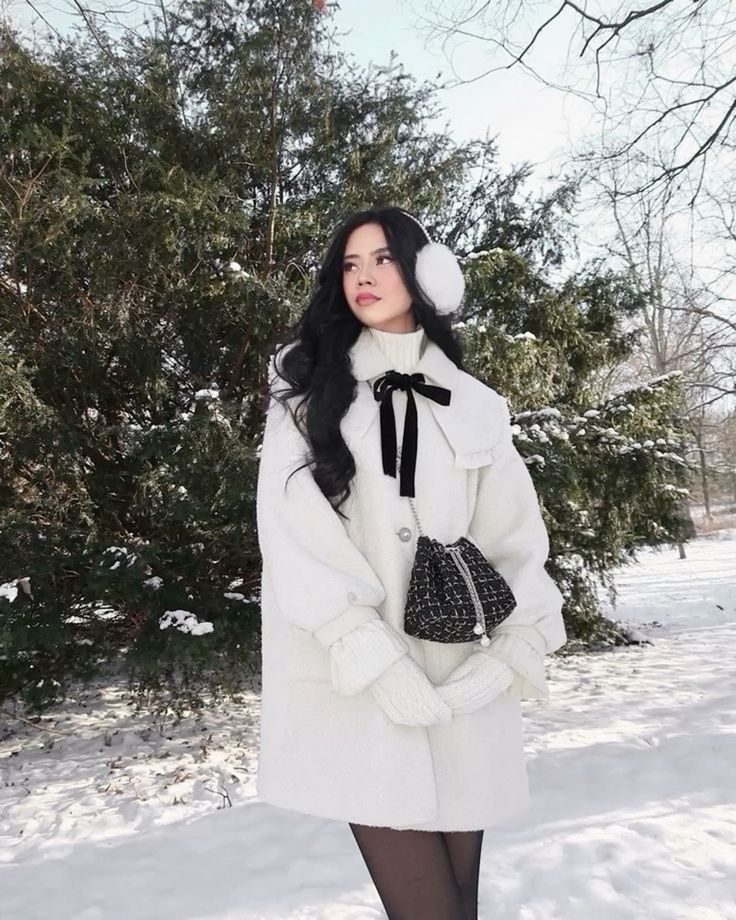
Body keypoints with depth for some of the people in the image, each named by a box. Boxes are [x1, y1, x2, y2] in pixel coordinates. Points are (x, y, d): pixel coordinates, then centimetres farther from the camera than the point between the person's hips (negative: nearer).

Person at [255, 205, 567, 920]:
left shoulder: (474, 405, 12)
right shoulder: (309, 386, 6)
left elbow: (516, 538, 8)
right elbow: (291, 528, -6)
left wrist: (511, 652, -7)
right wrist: (373, 658, -15)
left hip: (459, 682, 3)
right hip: (354, 686, -2)